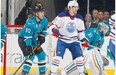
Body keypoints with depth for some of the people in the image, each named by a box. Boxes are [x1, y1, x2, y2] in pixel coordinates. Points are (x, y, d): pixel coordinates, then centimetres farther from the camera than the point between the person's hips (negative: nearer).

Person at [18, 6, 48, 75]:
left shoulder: (44, 21, -9)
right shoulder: (30, 22, -30)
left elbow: (44, 30, 13)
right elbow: (27, 36, -31)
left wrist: (42, 36, -3)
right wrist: (29, 48, -34)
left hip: (33, 40, 8)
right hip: (23, 39, -8)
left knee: (41, 55, 8)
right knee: (31, 55, -24)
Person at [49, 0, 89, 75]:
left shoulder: (80, 19, 0)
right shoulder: (62, 16, -15)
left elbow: (81, 31, 12)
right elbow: (52, 26, -10)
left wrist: (84, 40, 1)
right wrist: (54, 31, -31)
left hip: (73, 41, 4)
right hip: (62, 40, -4)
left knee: (79, 57, -3)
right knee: (58, 57, -16)